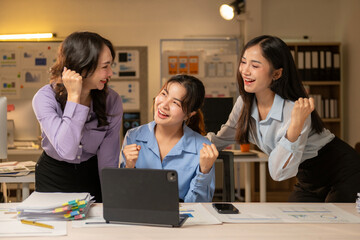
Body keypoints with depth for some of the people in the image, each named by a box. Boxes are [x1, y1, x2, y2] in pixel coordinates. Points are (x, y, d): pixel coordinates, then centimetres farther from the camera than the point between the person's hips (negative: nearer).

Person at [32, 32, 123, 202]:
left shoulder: (112, 101, -12)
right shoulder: (45, 98, -19)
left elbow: (108, 160, -9)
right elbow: (67, 150, -32)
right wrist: (73, 96, -31)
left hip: (91, 175, 2)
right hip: (53, 177, -1)